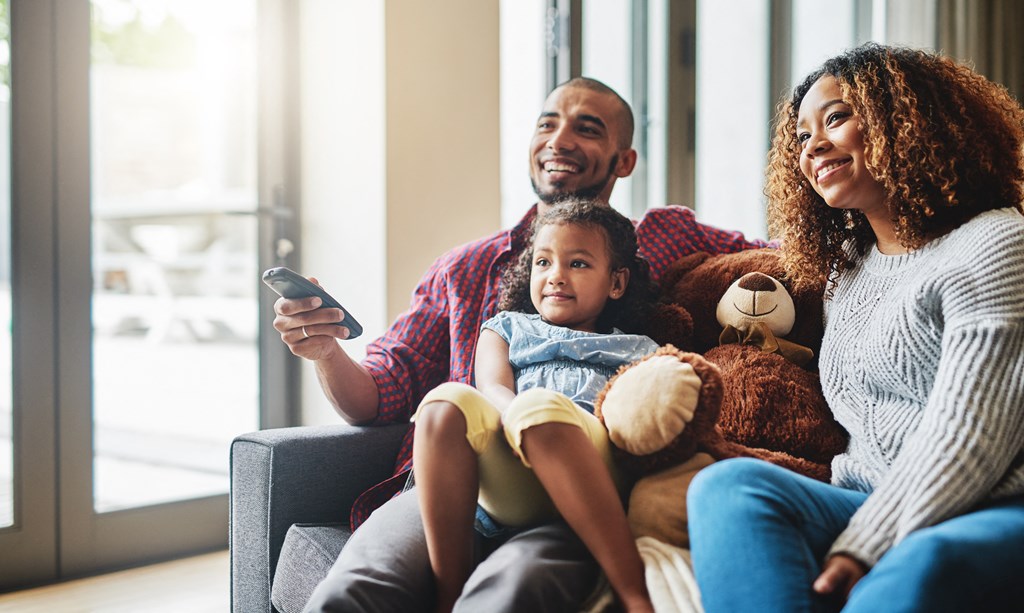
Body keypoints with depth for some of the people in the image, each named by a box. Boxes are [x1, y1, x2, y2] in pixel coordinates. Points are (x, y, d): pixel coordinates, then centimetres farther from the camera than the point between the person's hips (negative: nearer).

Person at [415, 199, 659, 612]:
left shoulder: (638, 350, 30)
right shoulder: (507, 329, 33)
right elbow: (494, 391, 12)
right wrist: (520, 418, -15)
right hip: (508, 487, 2)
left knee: (540, 405, -35)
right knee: (448, 401, -29)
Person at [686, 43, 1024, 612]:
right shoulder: (844, 276, 24)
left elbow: (968, 438, -13)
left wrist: (859, 550, -21)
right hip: (875, 511, 6)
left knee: (926, 566, -41)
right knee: (730, 483, -22)